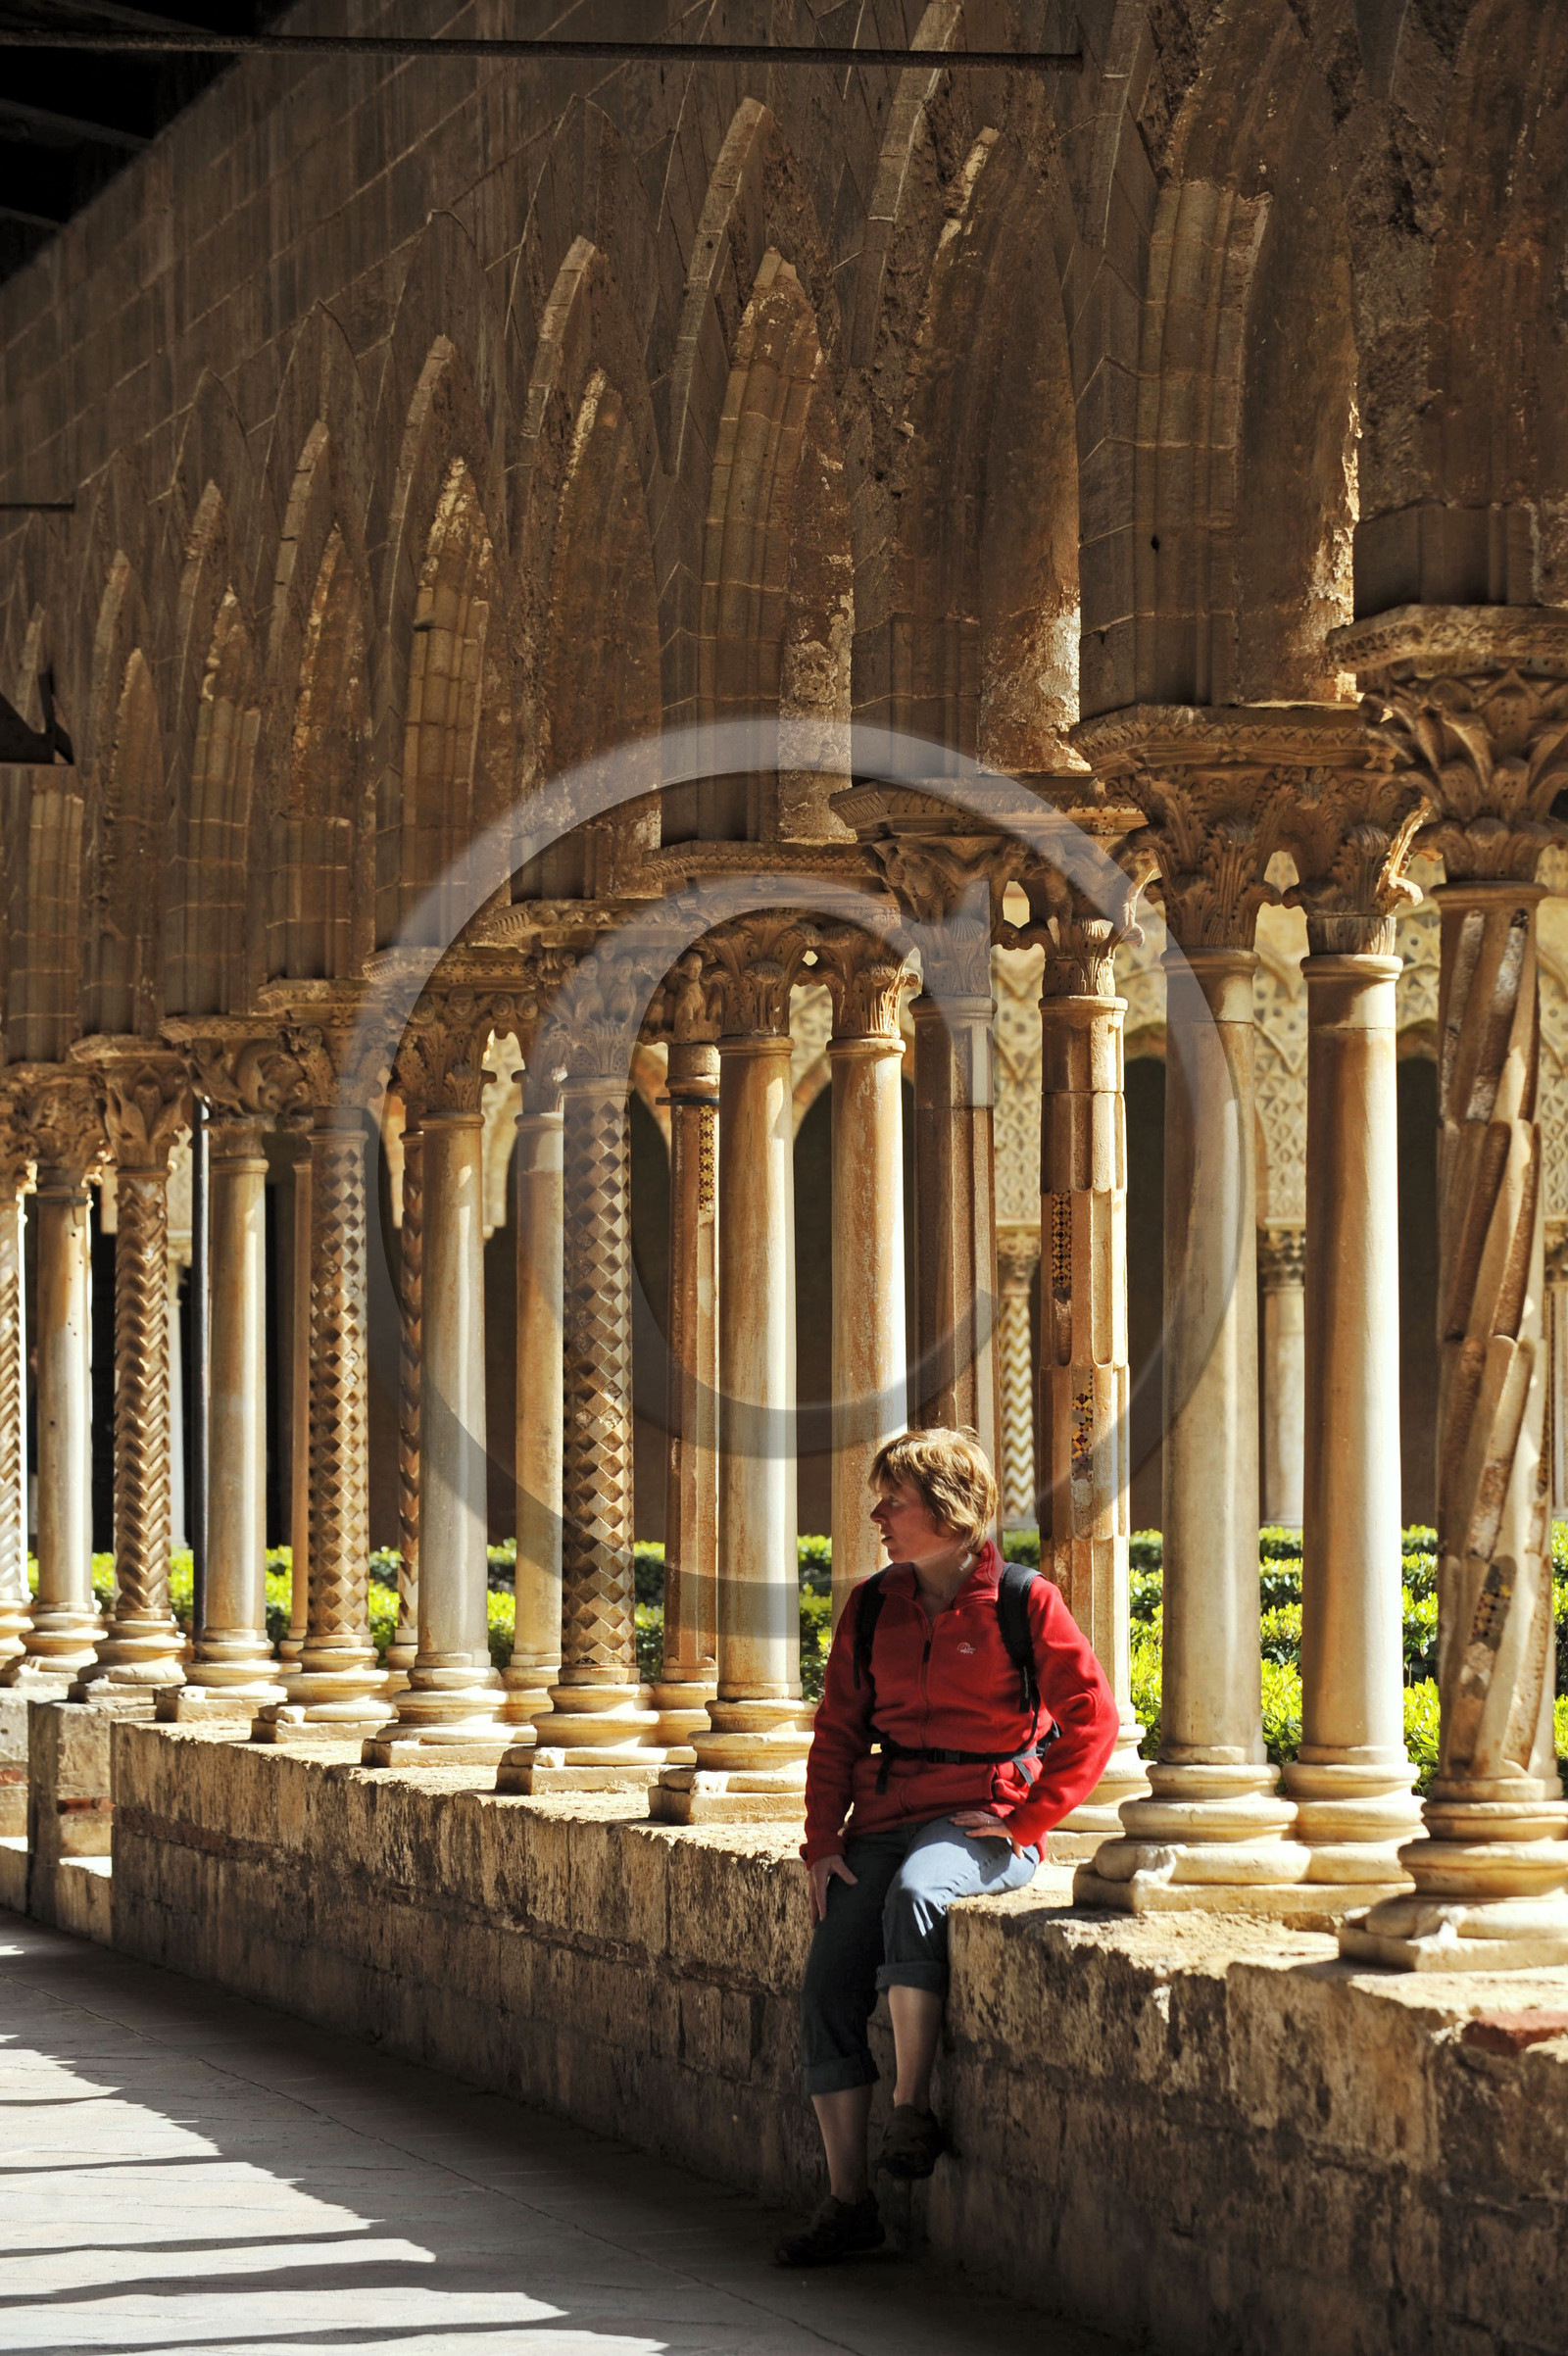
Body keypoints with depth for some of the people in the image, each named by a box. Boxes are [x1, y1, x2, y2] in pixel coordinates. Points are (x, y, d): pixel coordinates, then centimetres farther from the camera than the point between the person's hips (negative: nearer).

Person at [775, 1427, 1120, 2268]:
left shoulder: (1022, 1603, -4)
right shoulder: (873, 1608, 12)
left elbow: (1091, 1719, -3)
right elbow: (838, 1729, 15)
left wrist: (1023, 1820, -10)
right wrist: (823, 1842, 3)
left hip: (980, 1819, -5)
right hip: (887, 1813, 5)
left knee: (912, 1896, -38)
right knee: (828, 1985, -12)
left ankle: (913, 2106, -29)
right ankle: (848, 2203, -10)